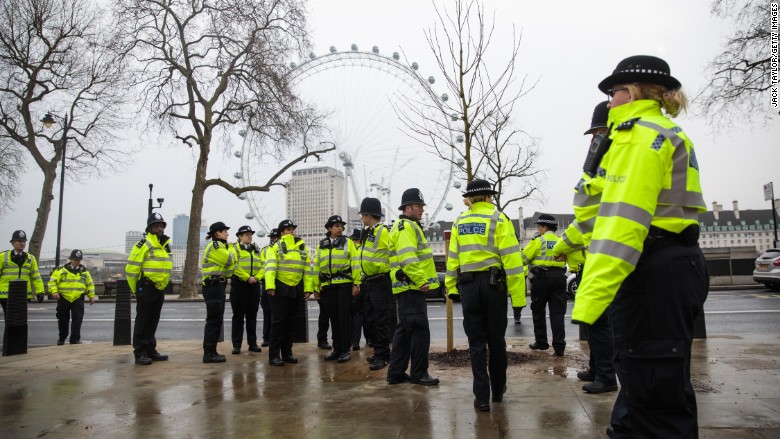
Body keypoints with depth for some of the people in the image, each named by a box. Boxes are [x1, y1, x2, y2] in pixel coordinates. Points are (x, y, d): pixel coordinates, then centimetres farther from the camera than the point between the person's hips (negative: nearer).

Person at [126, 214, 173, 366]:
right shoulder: (143, 245, -11)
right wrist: (135, 289, -7)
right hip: (146, 288, -8)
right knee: (142, 322, -1)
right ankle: (140, 353, 4)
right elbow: (131, 268, -12)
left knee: (153, 322, 14)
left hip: (159, 289, 8)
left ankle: (151, 350, 22)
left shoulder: (166, 245, 14)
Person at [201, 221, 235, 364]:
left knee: (216, 320, 13)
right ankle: (209, 354, -3)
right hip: (213, 287, -10)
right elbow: (229, 260, -18)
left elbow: (230, 264, 19)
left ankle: (211, 352, 19)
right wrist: (231, 250, 1)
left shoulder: (219, 246, 20)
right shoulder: (214, 246, -12)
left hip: (217, 286, 10)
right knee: (213, 320, -7)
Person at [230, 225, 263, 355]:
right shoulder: (235, 248, -1)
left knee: (252, 316, 9)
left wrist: (257, 277, -9)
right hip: (239, 285, -5)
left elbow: (262, 265, 8)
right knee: (238, 316, 0)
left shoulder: (256, 249, 16)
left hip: (254, 285, 5)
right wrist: (247, 277, -19)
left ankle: (252, 343, 15)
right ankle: (236, 345, 6)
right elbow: (234, 266, -14)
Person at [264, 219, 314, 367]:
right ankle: (274, 355, 0)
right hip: (280, 288, -4)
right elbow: (270, 267, -11)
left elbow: (307, 269, 10)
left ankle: (287, 352, 20)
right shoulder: (276, 247, -2)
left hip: (296, 289, 5)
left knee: (289, 321, 12)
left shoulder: (303, 248, 10)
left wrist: (308, 288, 4)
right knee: (278, 321, -5)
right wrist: (270, 286, -21)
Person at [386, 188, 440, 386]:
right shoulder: (406, 227, -12)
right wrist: (421, 281, -21)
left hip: (408, 287, 11)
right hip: (412, 287, -11)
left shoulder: (409, 226, 22)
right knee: (420, 330, -5)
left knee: (404, 330, 14)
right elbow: (408, 258, -23)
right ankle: (419, 373, 4)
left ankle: (396, 372, 19)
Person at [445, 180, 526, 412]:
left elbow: (452, 258, 7)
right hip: (493, 283, -2)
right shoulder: (498, 219, -3)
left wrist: (451, 287, 12)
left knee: (476, 342, 7)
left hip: (468, 286, 2)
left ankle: (482, 397, 6)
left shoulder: (459, 222, 8)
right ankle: (498, 390, 28)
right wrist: (518, 293, -9)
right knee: (496, 340, 13)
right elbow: (511, 257, -9)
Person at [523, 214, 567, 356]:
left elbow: (523, 258, -5)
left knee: (538, 311, 11)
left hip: (542, 277, -4)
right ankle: (559, 347, -2)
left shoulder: (539, 241, -5)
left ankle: (541, 342, 18)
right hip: (559, 277, 4)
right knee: (557, 313, 3)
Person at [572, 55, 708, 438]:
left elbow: (624, 220, -23)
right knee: (642, 376, 18)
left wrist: (592, 296, -28)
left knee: (654, 389, -4)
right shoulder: (666, 135, 22)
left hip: (654, 270, -11)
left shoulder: (642, 134, -10)